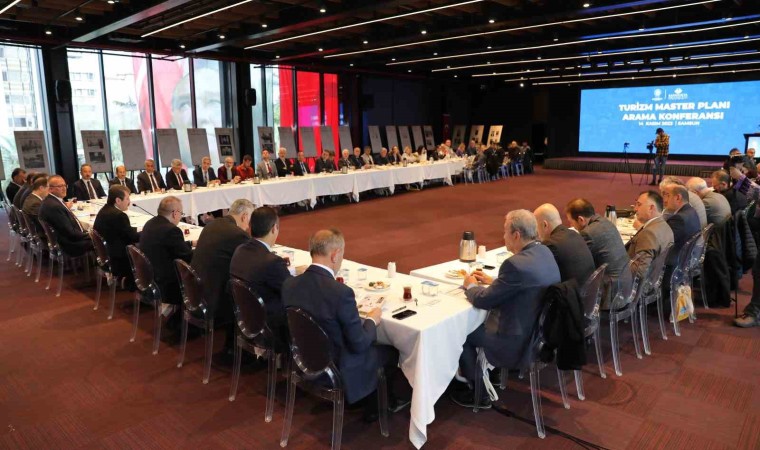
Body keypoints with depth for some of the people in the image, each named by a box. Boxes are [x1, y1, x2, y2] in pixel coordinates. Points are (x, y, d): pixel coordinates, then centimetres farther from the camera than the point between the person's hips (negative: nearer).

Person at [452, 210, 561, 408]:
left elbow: (483, 301, -19)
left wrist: (470, 286, 1)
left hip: (518, 344, -9)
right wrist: (492, 281, 14)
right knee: (482, 320, 25)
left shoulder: (516, 264, -29)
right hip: (542, 331, 9)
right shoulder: (544, 252, -1)